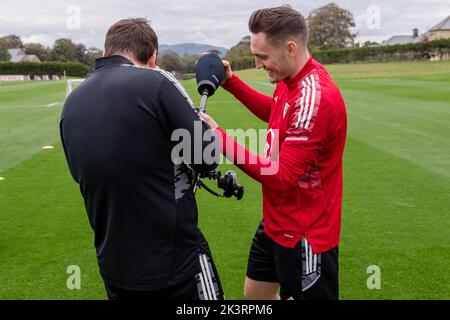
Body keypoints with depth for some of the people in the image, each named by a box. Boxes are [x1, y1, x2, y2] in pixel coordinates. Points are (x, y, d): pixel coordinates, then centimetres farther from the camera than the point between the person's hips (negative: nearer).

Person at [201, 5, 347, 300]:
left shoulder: (315, 98, -28)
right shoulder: (290, 80, 1)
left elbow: (283, 177, -27)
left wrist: (218, 135, -23)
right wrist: (231, 82, 12)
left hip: (304, 237, -9)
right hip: (276, 224, 9)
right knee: (255, 293, 21)